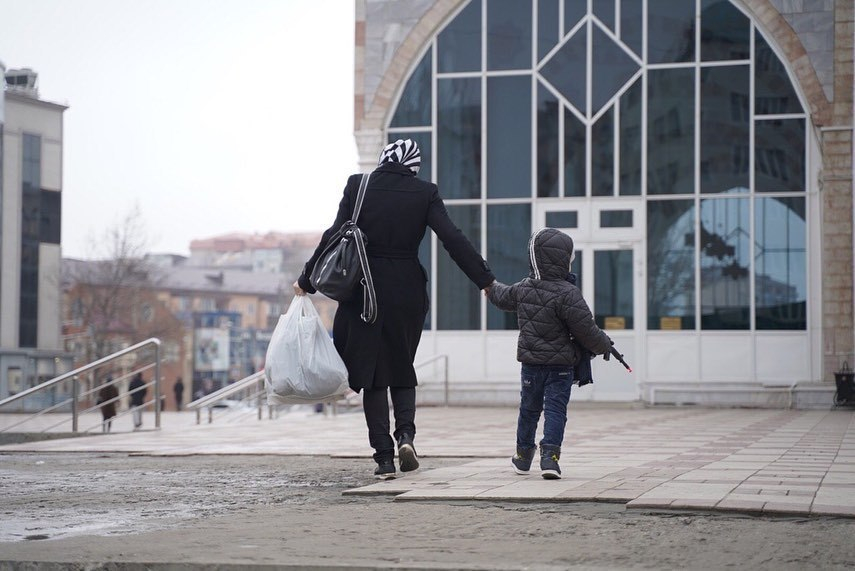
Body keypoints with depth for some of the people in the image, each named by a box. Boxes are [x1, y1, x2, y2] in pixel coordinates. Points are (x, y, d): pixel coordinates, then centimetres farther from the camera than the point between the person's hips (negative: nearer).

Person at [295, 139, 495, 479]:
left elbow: (334, 236, -4)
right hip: (407, 293, 1)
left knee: (372, 374, 7)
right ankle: (405, 432, -5)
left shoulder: (357, 186, -2)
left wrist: (306, 281, 4)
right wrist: (486, 282, -4)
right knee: (402, 368, 18)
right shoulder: (425, 193, -3)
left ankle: (384, 457, 3)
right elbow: (453, 240, -9)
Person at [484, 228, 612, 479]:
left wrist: (490, 288, 46)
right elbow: (586, 330, -18)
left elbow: (503, 297, 23)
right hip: (560, 366, -5)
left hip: (530, 363, 5)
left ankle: (523, 456, 30)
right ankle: (550, 456, -15)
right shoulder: (567, 294, -19)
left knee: (529, 409, 18)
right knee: (555, 410, -3)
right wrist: (604, 345, 1)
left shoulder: (523, 289, 1)